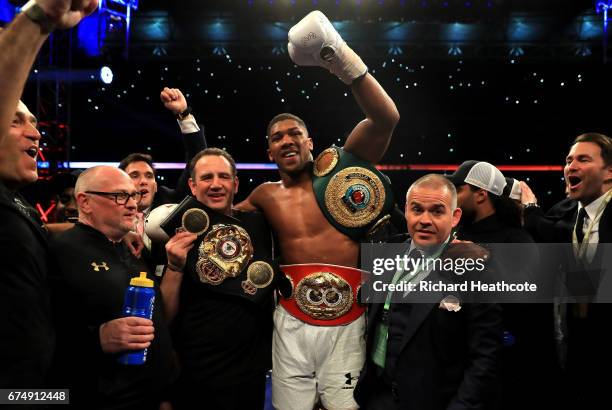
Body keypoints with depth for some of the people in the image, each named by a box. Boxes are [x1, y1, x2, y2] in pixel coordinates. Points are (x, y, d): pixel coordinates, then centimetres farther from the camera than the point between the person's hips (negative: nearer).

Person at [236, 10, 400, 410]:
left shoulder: (334, 167, -2)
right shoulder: (265, 196, 7)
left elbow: (386, 118, -15)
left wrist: (341, 58, -26)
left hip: (346, 325, -3)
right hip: (291, 324, 3)